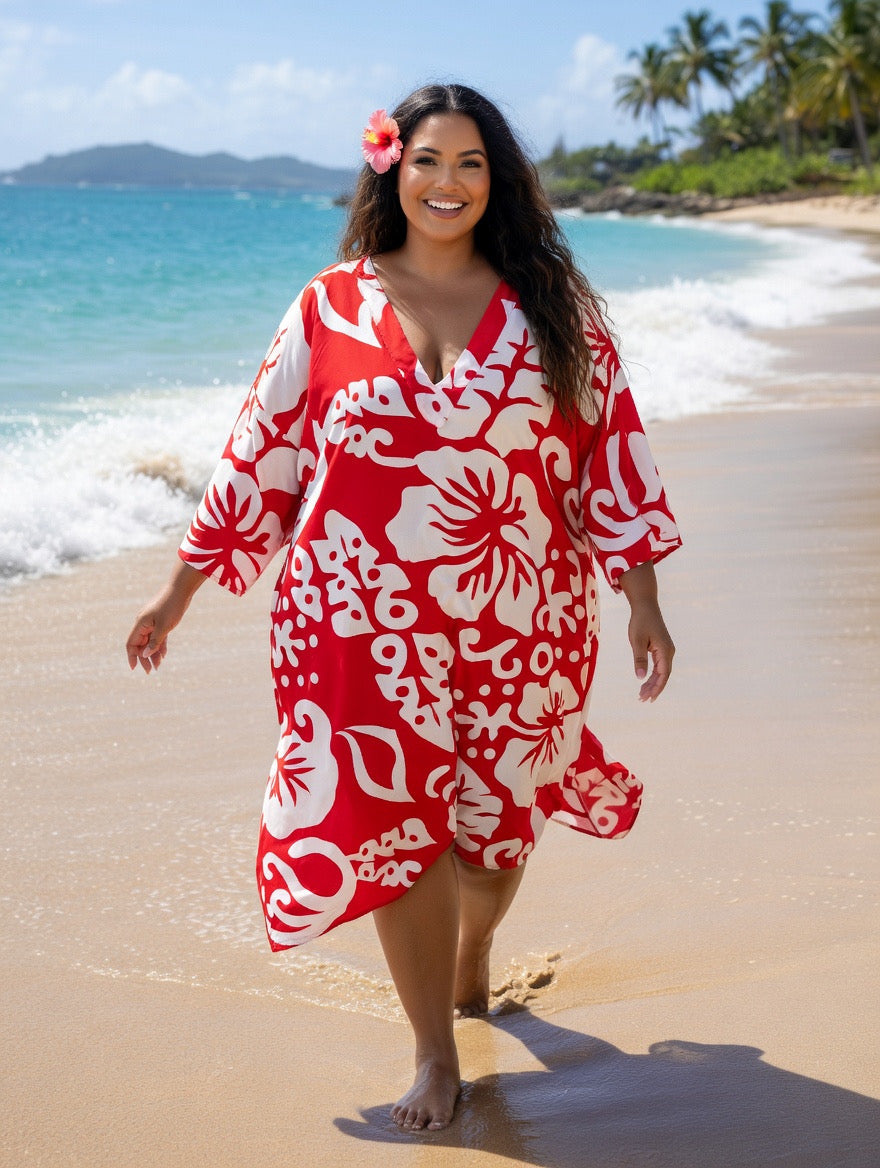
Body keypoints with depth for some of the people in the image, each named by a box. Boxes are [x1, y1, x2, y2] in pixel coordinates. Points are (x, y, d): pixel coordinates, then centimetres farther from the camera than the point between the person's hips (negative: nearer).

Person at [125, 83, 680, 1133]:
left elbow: (613, 449, 4)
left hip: (518, 621, 1)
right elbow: (259, 452, 5)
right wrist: (181, 587, 7)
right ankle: (435, 1054, 18)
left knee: (498, 811, 15)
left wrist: (642, 601, 2)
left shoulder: (549, 305, 2)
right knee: (389, 822, 1)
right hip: (366, 621, -1)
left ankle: (471, 958, 48)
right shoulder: (331, 306, 1)